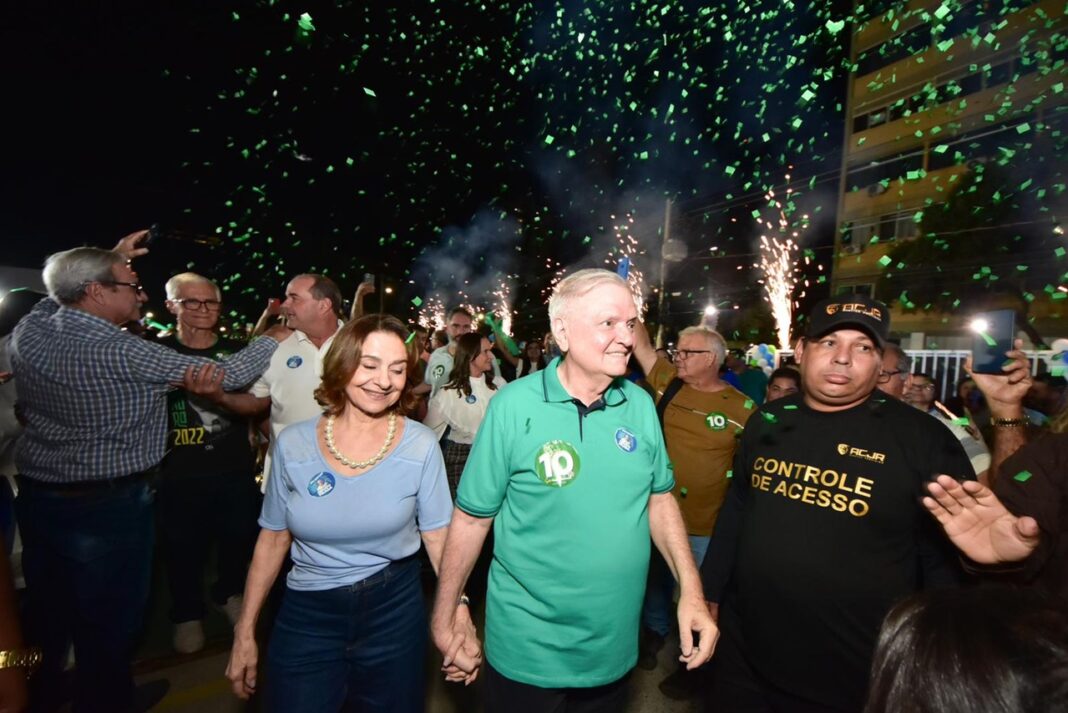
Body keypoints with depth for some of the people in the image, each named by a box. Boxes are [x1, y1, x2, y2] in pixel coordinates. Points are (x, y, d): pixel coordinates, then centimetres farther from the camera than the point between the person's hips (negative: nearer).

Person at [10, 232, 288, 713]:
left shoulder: (30, 329, -3)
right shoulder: (120, 353, -23)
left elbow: (61, 291, 23)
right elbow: (229, 375, -17)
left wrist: (112, 258, 24)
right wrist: (272, 340, -2)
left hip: (37, 497, 8)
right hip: (108, 508, -7)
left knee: (44, 618, 25)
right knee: (106, 633, 11)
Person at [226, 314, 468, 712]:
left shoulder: (421, 446, -13)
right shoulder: (292, 444, -9)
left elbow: (438, 534, -6)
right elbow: (273, 539, 1)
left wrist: (459, 611, -15)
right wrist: (245, 632, 4)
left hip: (394, 608, 0)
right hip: (306, 613, 1)